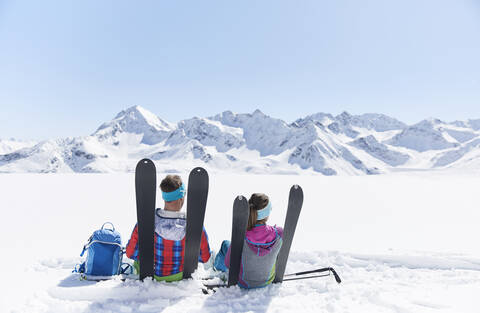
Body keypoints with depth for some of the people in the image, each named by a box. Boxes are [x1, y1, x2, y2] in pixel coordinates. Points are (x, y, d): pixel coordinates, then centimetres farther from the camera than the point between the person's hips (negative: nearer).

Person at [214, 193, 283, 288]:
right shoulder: (279, 233, -28)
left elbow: (228, 264, -17)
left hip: (243, 283, -2)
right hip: (268, 280, 3)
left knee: (226, 243, 23)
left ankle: (218, 266, 54)